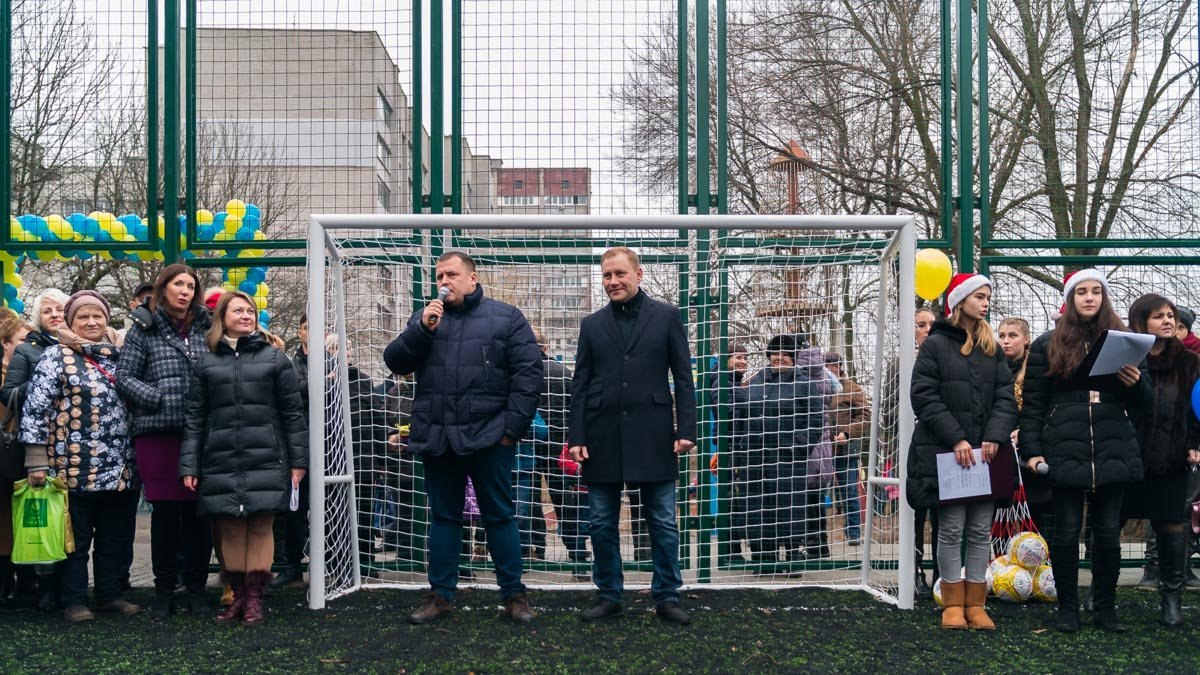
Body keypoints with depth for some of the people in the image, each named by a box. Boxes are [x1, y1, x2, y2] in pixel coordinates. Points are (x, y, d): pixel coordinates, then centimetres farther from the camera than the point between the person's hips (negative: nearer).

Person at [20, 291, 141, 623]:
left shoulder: (118, 357, 12)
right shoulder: (56, 356, -3)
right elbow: (34, 409, -7)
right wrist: (37, 462, -10)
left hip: (120, 470, 5)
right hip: (76, 469, -5)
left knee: (116, 538, 11)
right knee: (76, 539, 5)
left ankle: (112, 594, 22)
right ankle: (75, 601, 14)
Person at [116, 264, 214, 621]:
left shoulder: (205, 327, 12)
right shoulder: (144, 329, 5)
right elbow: (124, 377, 1)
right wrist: (160, 398, -10)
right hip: (158, 432, -2)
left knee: (198, 510, 4)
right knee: (165, 510, 2)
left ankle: (196, 587, 15)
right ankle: (164, 588, 15)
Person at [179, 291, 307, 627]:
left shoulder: (274, 358, 6)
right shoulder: (207, 363, 10)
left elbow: (293, 412, 4)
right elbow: (194, 418, 9)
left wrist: (298, 460, 0)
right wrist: (189, 466, 2)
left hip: (265, 460, -1)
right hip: (221, 463, 2)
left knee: (260, 527, -1)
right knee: (230, 530, 4)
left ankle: (255, 597, 8)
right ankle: (238, 595, 16)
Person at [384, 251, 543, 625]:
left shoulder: (506, 318, 3)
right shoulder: (426, 317, 14)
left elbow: (528, 373, -3)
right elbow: (395, 362, 5)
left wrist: (513, 426, -9)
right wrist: (422, 328, -10)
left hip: (488, 437, -3)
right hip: (437, 437, 3)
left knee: (500, 516, 3)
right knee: (443, 517, 11)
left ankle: (514, 595, 12)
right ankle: (441, 595, 20)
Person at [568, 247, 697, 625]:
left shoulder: (666, 317, 4)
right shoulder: (592, 324, 10)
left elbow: (683, 378, 2)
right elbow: (580, 384, 9)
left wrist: (686, 430, -5)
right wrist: (577, 436, 1)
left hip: (652, 436, -2)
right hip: (602, 437, 2)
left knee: (663, 523, 4)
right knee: (602, 524, 8)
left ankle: (667, 598, 15)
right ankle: (608, 597, 20)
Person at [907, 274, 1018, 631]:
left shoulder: (992, 349, 14)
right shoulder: (936, 344, 0)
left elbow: (1006, 397, 7)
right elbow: (924, 397, -8)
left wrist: (994, 437, -9)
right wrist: (957, 439, -15)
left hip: (985, 454, 4)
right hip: (945, 454, -4)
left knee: (981, 531, 5)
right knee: (951, 529, -1)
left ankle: (975, 604, 12)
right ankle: (953, 604, 8)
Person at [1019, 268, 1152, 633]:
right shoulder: (1047, 345, 6)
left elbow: (1145, 401, 15)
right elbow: (1032, 404, 4)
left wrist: (1136, 382, -8)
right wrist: (1032, 450, -5)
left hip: (1113, 451, 2)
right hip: (1065, 451, -2)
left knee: (1108, 531, 4)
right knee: (1067, 531, 2)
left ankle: (1105, 607, 18)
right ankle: (1068, 608, 14)